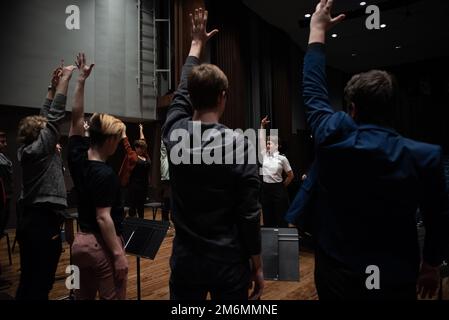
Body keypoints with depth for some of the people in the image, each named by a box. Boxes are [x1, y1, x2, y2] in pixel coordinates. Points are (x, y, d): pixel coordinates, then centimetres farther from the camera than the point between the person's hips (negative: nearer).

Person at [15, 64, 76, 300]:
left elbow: (45, 116, 17)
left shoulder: (27, 149, 11)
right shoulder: (39, 149, -11)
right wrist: (64, 80, -6)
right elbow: (56, 115, -12)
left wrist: (53, 85, 19)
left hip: (30, 220, 9)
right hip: (44, 221, -9)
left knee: (27, 281, 15)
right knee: (40, 285, -2)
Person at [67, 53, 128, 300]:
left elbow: (76, 118, 8)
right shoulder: (105, 174, -20)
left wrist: (81, 79, 11)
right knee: (112, 298, 5)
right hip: (103, 245, -8)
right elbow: (103, 218, -21)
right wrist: (118, 254, -18)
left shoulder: (77, 158, 1)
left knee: (83, 297, 20)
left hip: (81, 242, 8)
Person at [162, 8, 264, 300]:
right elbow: (249, 215, -15)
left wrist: (197, 44, 25)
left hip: (185, 261, 4)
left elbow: (181, 93, 13)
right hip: (229, 263, -3)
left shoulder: (174, 134, -7)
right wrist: (257, 267, -2)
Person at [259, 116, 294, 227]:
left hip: (278, 189, -4)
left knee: (281, 217, 3)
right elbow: (261, 139, 3)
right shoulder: (264, 155, 5)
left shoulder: (282, 158, -6)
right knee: (267, 216, 11)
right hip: (265, 188, 5)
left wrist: (283, 186, 6)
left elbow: (291, 175, 1)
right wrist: (262, 125, -1)